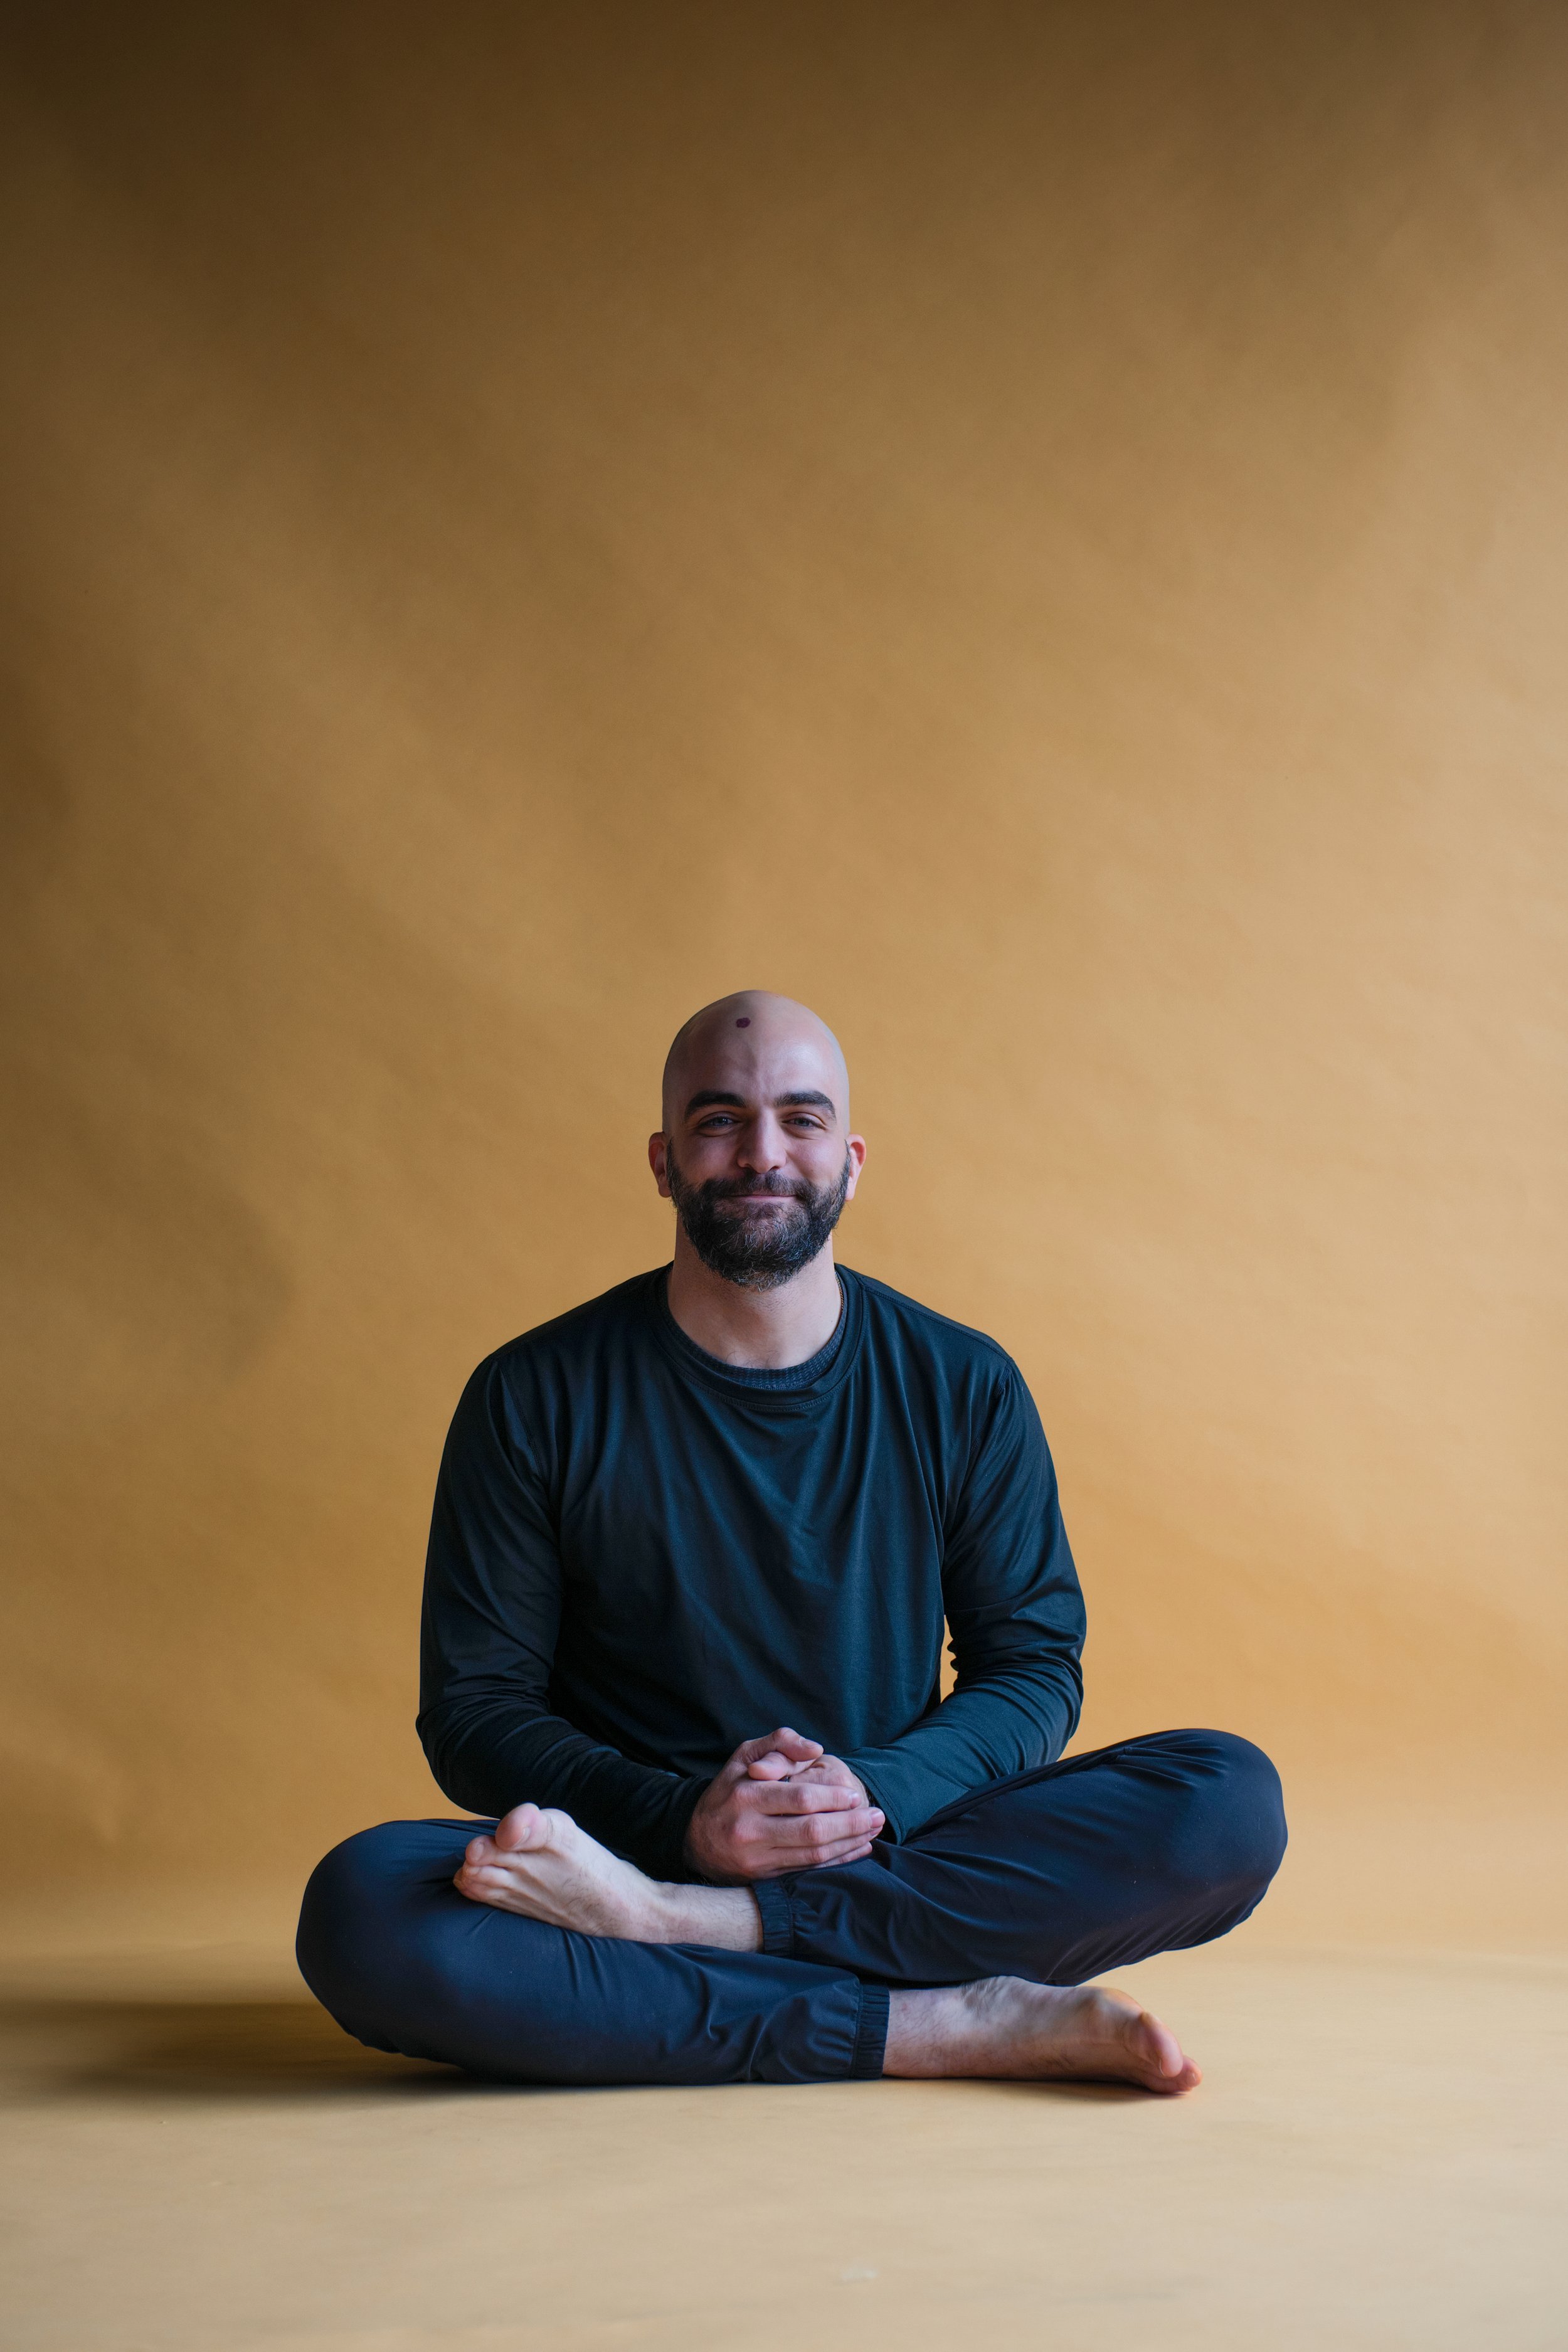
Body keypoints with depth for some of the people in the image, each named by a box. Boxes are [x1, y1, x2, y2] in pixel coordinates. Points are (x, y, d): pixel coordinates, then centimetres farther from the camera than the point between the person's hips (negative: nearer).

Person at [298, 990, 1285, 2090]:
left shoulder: (963, 1388, 4)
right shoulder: (536, 1399, 0)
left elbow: (1034, 1668, 6)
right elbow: (472, 1710, 0)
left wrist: (876, 1794, -15)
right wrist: (680, 1822, -18)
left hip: (893, 1869, 2)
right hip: (638, 1852, -1)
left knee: (1231, 1803, -23)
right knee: (361, 1909, -32)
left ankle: (670, 1921, -28)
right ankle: (950, 2027, -29)